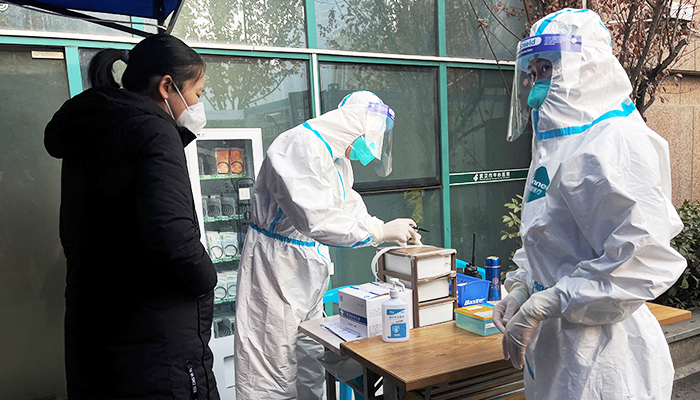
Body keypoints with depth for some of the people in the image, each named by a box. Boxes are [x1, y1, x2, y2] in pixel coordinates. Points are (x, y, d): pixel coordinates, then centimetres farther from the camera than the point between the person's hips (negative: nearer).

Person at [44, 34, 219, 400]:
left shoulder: (87, 137, 12)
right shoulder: (153, 128, -15)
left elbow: (73, 239, 18)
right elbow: (171, 235, -28)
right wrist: (206, 278, -10)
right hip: (156, 347, -9)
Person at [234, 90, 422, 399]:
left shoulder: (338, 159, 11)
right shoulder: (301, 146, -22)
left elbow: (351, 207, 22)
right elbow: (316, 218, -33)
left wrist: (397, 233, 9)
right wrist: (381, 232, -25)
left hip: (310, 268, 10)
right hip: (277, 267, -10)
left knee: (309, 368, 18)